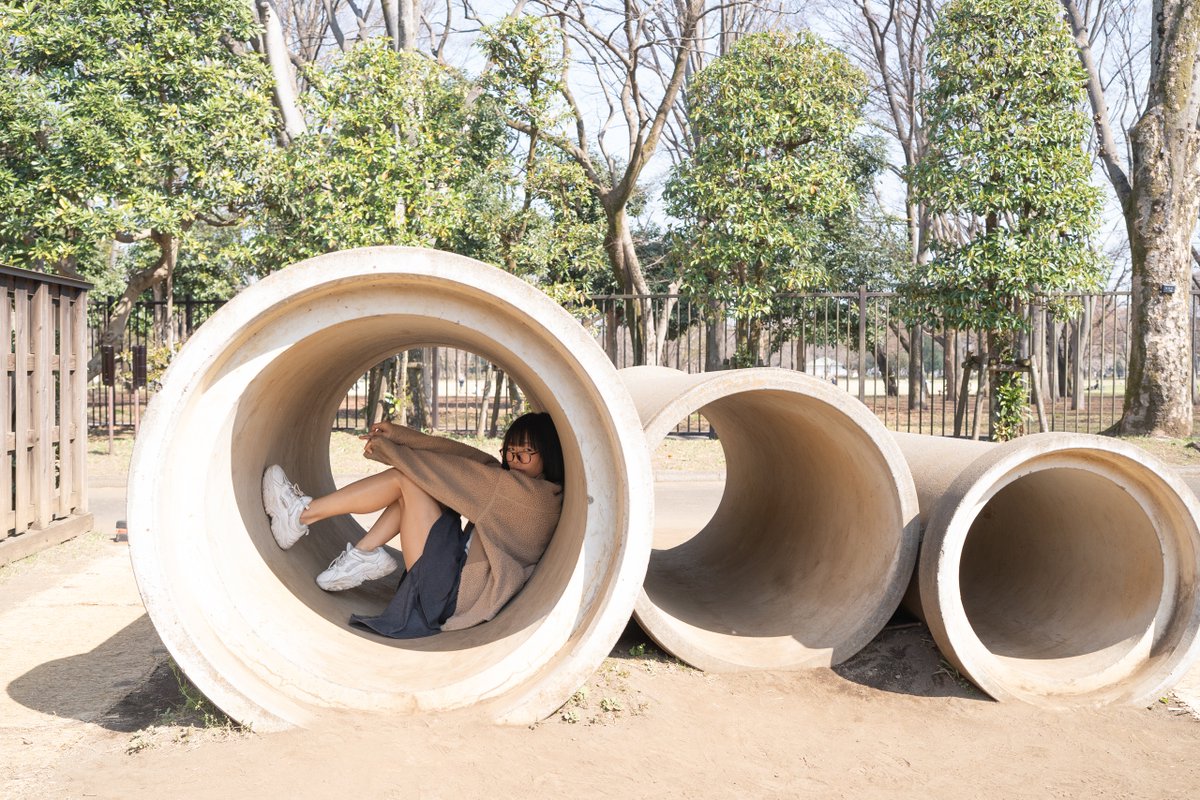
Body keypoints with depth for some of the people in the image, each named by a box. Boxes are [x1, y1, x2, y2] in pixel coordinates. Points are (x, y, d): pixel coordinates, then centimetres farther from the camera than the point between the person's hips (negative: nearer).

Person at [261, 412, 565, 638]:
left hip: (455, 592, -10)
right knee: (415, 480, 7)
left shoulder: (537, 494, -15)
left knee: (405, 479, -9)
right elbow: (467, 456, 9)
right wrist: (402, 435, 5)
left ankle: (301, 514, -1)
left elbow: (457, 469, -12)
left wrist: (387, 447, -4)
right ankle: (366, 553, 1)